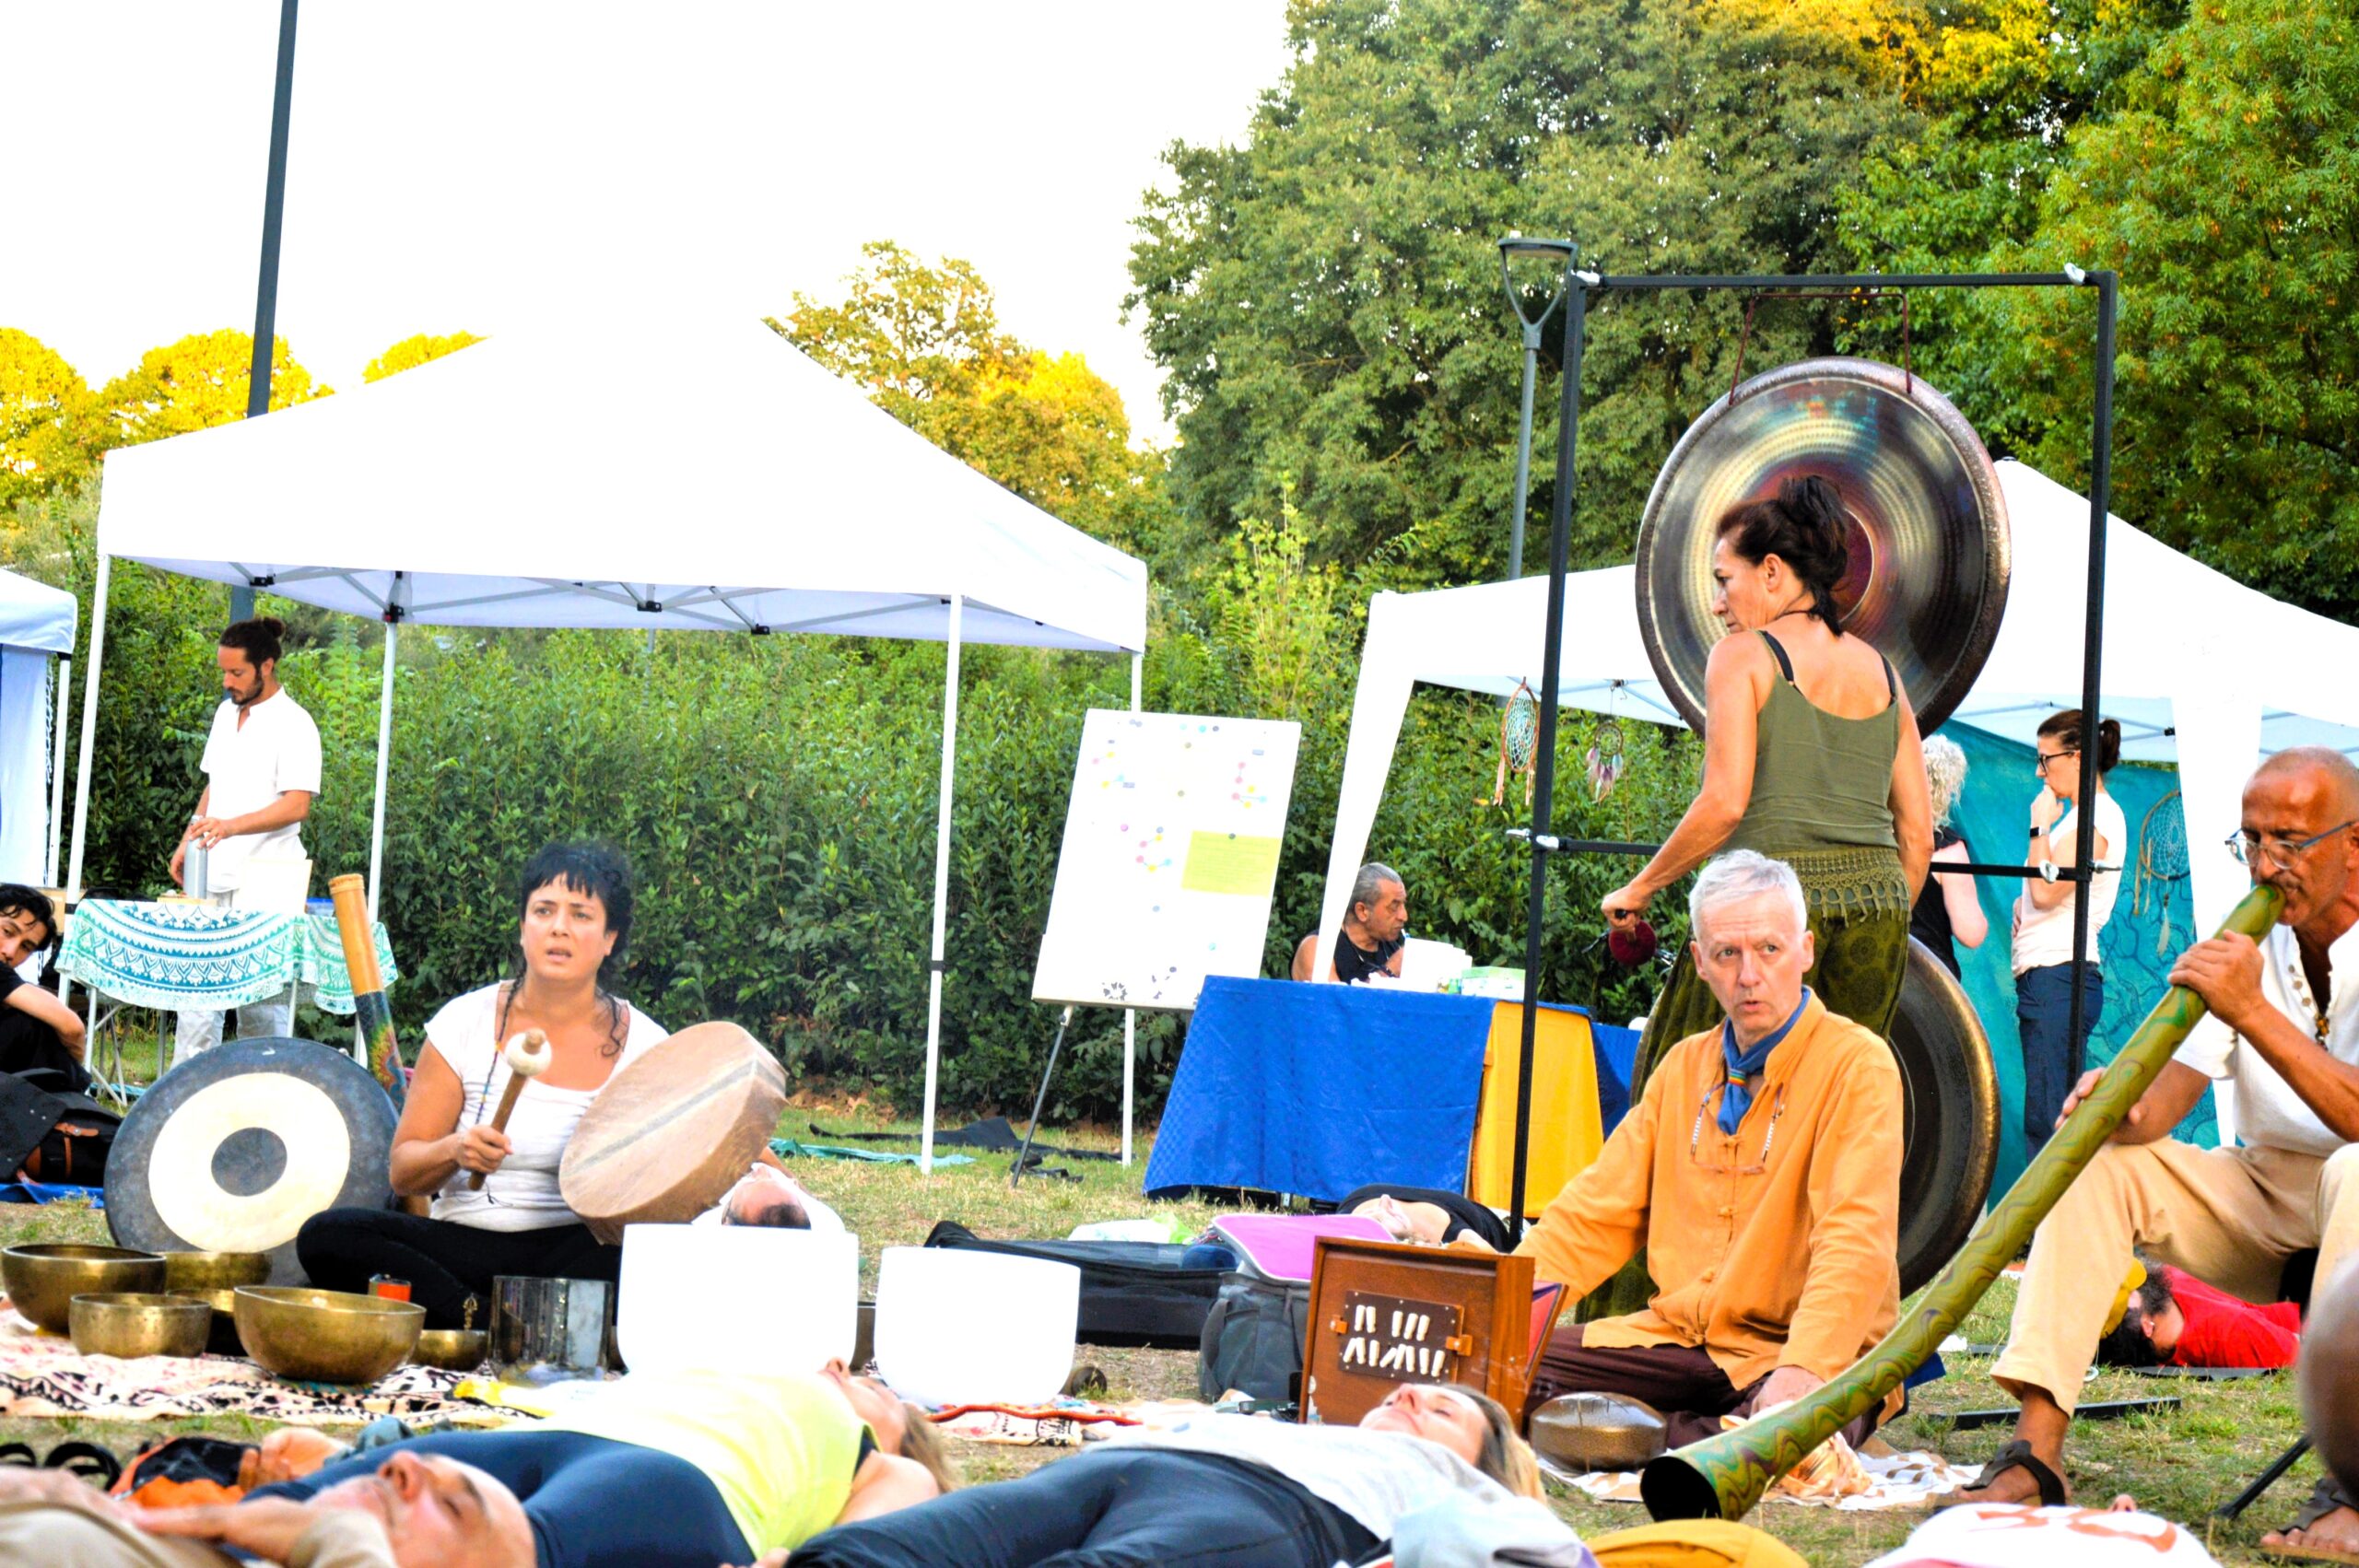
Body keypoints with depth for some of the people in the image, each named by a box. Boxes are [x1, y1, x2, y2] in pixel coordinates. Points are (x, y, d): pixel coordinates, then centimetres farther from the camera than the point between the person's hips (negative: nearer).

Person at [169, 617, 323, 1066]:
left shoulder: (293, 724, -9)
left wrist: (231, 825, -28)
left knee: (262, 1002, -5)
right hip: (214, 878, 7)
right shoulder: (226, 713, 15)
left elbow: (297, 805, -18)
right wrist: (189, 838, 14)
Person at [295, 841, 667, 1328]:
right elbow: (402, 1172, 3)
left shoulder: (644, 1045, 3)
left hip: (584, 1249, -1)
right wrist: (454, 1151, -19)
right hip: (465, 1245, 1)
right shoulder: (466, 1023, 4)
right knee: (326, 1237, -25)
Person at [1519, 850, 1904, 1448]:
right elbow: (1598, 1213, 16)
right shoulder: (1685, 1067, 16)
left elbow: (1855, 1242, -19)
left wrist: (1804, 1367, -35)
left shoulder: (1856, 1064, -6)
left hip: (1792, 1348, -5)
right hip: (1676, 1336, 5)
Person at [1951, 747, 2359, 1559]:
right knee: (2097, 1158, -13)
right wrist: (2124, 1110, -30)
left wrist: (2254, 1013, -34)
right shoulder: (2245, 944, 2)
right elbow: (2165, 1094, -6)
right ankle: (2035, 1452, -23)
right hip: (2264, 1199, 6)